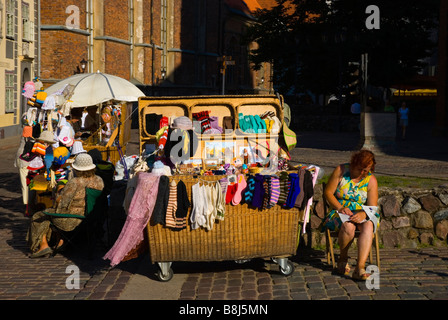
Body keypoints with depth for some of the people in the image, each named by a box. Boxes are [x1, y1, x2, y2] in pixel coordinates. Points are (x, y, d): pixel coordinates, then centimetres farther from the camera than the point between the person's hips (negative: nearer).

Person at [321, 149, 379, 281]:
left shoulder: (371, 180, -1)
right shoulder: (341, 170, -4)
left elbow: (373, 207, -4)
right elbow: (328, 192, -2)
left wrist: (363, 214, -27)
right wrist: (340, 208, -17)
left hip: (362, 213, 2)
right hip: (339, 212, -1)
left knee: (368, 226, -34)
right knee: (348, 226, -37)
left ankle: (360, 267, -46)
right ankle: (343, 259, -9)